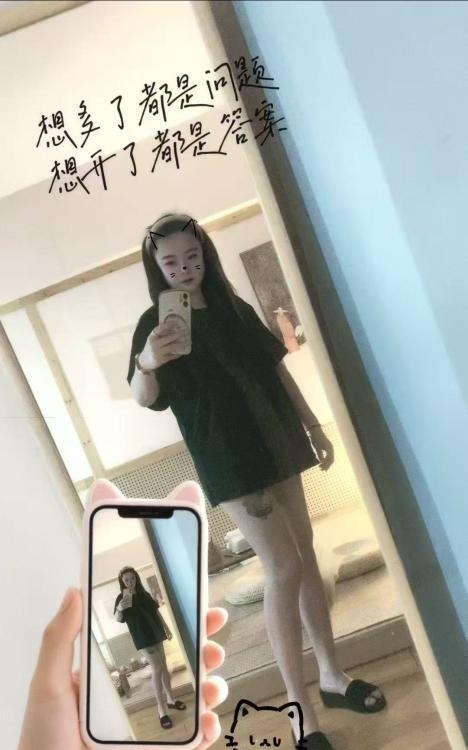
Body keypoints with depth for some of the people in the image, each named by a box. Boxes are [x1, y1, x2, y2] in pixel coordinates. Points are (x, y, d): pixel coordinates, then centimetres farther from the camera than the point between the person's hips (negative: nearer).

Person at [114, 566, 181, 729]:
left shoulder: (144, 593, 6)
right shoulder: (122, 598, -12)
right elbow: (118, 619, -30)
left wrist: (166, 628, 18)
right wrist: (119, 609, -51)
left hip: (156, 633, 6)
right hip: (143, 638, -6)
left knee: (164, 666, 13)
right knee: (157, 668, -13)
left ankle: (170, 699, 29)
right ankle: (162, 711, -11)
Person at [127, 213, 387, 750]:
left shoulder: (235, 307, 8)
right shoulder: (156, 322, -8)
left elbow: (277, 369, 15)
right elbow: (144, 397, -24)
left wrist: (314, 427, 15)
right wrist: (145, 363, -46)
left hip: (277, 446, 6)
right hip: (228, 461, -6)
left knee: (306, 559, 11)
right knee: (284, 568, -11)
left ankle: (332, 674, 27)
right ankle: (298, 706, 1)